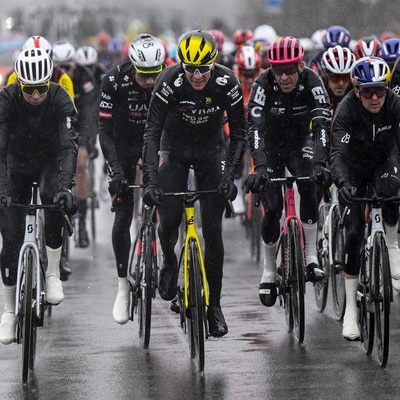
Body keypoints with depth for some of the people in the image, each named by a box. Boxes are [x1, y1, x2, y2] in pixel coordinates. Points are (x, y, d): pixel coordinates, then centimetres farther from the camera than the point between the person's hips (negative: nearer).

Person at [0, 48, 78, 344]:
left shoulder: (60, 99, -27)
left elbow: (69, 145, -35)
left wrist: (66, 186, -50)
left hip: (50, 161, -1)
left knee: (53, 199, -35)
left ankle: (53, 273, -17)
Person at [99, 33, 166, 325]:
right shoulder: (115, 81, -25)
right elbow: (105, 130, -23)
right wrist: (115, 170, -33)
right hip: (123, 145, -1)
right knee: (123, 217, -9)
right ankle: (123, 284, -2)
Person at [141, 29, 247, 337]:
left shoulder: (227, 83, -24)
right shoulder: (169, 81, -28)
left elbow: (239, 134, -14)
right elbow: (152, 132, -28)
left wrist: (230, 175, -25)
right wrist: (150, 180, -37)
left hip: (211, 148, 1)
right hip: (175, 147, 0)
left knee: (213, 229, -5)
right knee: (169, 219, -16)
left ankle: (215, 305, 5)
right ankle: (169, 262, 19)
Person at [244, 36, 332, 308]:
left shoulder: (312, 82, -27)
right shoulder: (263, 84, -28)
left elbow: (322, 125, -35)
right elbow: (255, 127, -37)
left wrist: (320, 163, -51)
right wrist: (259, 167, -51)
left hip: (300, 144, 0)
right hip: (271, 147, 0)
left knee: (309, 186, -28)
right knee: (272, 208, -10)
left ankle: (311, 257, -19)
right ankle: (269, 271, 7)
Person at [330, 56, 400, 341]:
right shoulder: (347, 110, -28)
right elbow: (338, 151, -37)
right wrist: (343, 183, -55)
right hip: (355, 166, -1)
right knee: (354, 231, -9)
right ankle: (351, 308, -2)